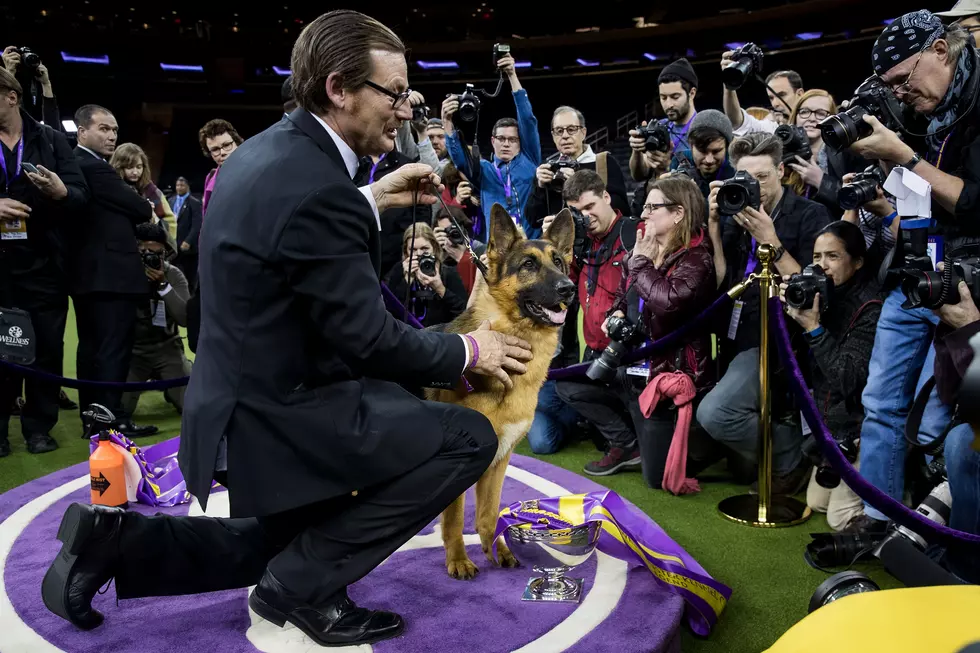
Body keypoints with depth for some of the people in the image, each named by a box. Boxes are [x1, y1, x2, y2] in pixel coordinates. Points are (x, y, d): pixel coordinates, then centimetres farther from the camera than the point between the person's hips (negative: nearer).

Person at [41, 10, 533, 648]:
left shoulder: (267, 149, 3)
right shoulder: (316, 188, -26)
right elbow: (368, 339, -22)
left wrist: (372, 200, 12)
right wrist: (467, 349, -7)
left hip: (242, 404, 10)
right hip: (282, 418, -10)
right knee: (470, 437, -9)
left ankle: (115, 540, 20)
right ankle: (303, 585, 0)